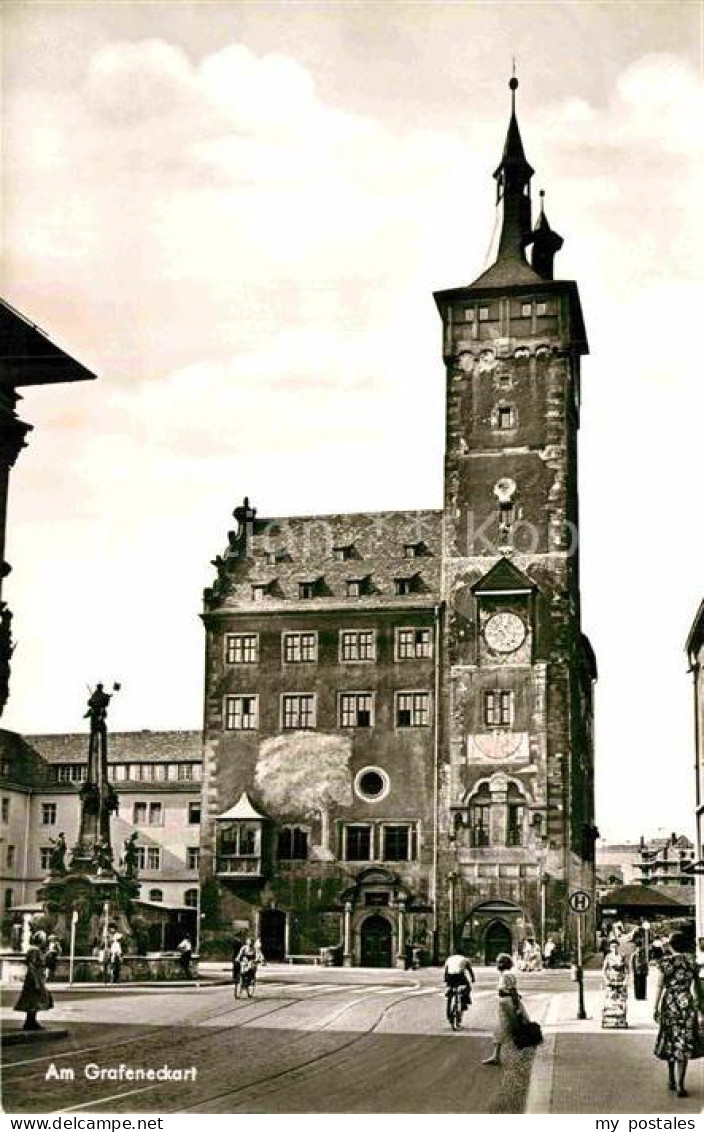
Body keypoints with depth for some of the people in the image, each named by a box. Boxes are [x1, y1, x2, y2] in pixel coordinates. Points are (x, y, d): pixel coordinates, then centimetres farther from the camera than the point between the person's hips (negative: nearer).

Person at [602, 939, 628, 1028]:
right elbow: (604, 969, 0)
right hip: (611, 982, -2)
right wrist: (606, 980, -13)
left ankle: (621, 1022, 2)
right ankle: (608, 1022, -5)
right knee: (609, 1002, -6)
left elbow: (626, 970, 5)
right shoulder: (608, 957, 4)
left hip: (621, 982, 2)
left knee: (622, 1002, -2)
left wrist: (626, 980, -9)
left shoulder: (622, 957, 8)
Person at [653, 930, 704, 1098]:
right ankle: (679, 1085, -6)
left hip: (669, 1003, -1)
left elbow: (660, 986, -6)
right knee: (683, 1044, 1)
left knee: (670, 1040, 16)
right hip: (687, 1003, 1)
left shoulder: (666, 961, -5)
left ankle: (672, 1081, 26)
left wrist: (656, 1008, -3)